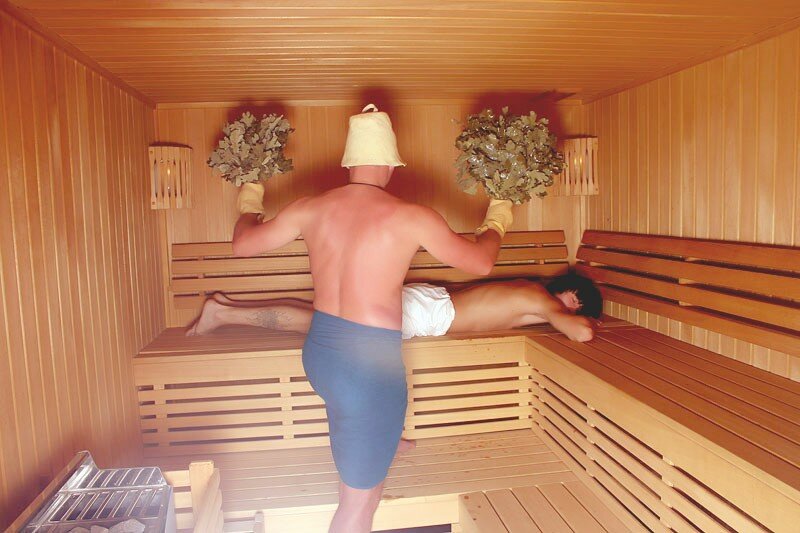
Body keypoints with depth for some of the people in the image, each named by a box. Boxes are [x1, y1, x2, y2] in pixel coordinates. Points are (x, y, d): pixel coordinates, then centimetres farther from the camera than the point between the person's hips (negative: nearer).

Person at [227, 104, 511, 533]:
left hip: (318, 353, 7)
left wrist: (249, 206, 32)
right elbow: (480, 262, -2)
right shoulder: (412, 218, -15)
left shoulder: (311, 208, -3)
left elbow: (243, 244, 11)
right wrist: (495, 224, 19)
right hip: (370, 364, -6)